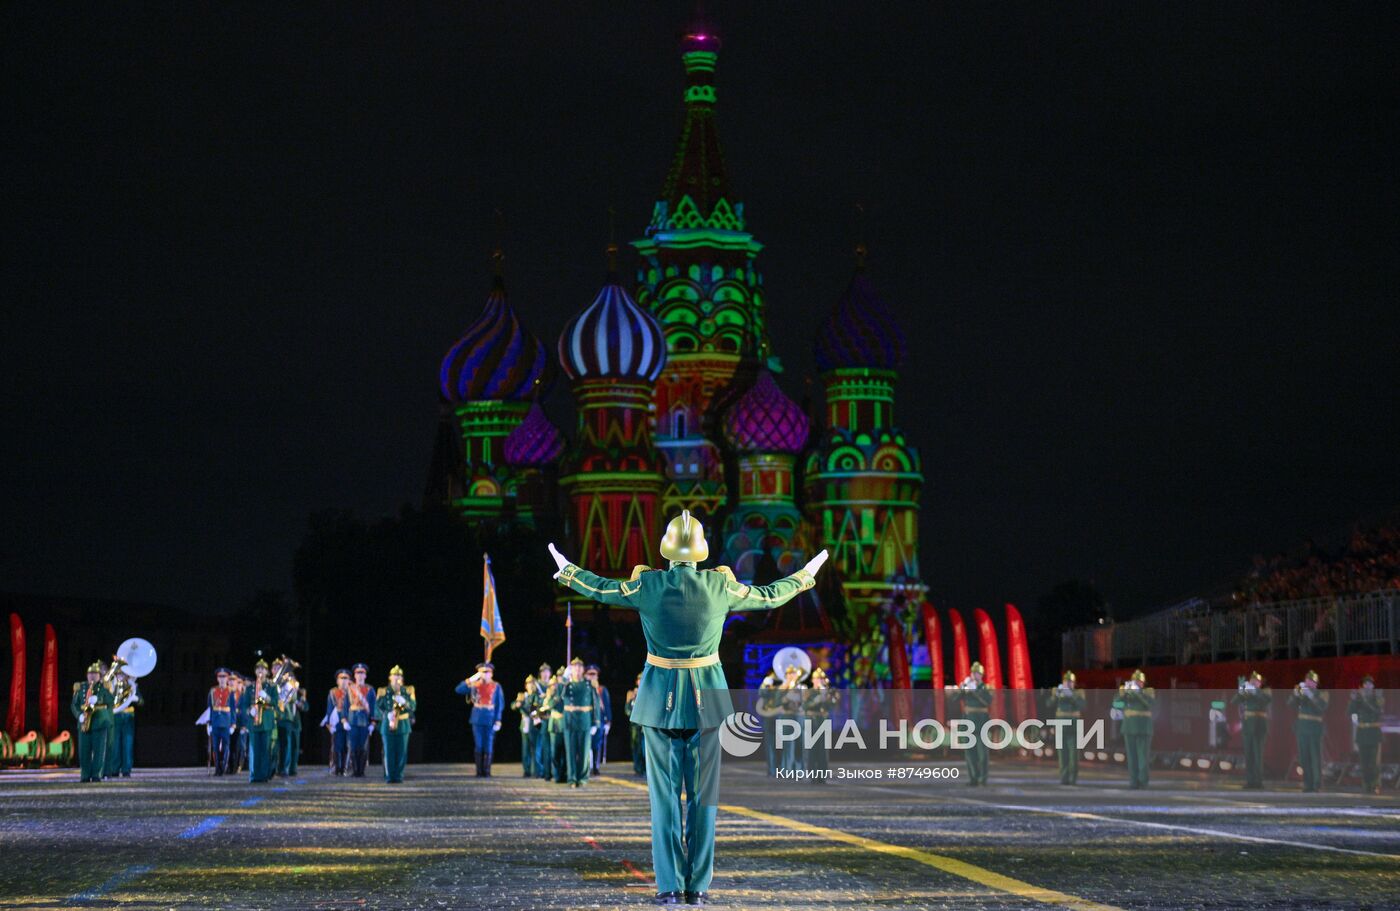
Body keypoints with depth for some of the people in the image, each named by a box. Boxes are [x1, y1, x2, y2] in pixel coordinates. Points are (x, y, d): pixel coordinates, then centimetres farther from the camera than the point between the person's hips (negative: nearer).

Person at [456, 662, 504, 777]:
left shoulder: (496, 686, 2)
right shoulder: (474, 685, 5)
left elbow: (500, 705, 2)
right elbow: (458, 690, -3)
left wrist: (498, 721, -5)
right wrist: (470, 679, -11)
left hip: (490, 721, -1)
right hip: (477, 720, 1)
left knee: (488, 747, 0)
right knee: (478, 747, 2)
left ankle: (487, 771, 6)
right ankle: (479, 771, 8)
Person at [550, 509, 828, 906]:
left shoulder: (647, 585, -8)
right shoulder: (721, 586, -6)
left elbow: (601, 588, 9)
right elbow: (769, 596, 9)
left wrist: (568, 571, 29)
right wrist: (804, 576, 27)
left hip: (660, 697, 0)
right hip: (705, 698, 0)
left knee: (664, 794, 5)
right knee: (703, 794, 7)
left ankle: (670, 886, 2)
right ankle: (698, 886, 7)